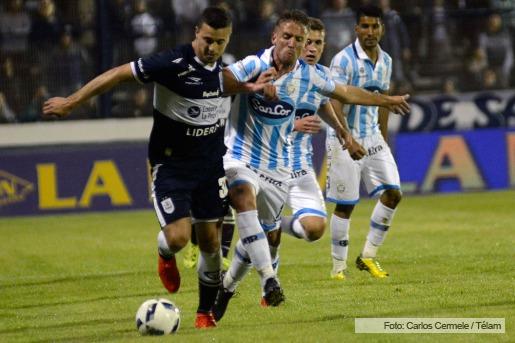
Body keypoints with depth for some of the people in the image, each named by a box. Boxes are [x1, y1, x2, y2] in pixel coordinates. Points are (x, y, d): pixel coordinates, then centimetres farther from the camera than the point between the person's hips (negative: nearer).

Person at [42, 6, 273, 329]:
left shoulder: (224, 67, -3)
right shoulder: (174, 63, -23)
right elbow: (119, 73, -18)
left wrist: (250, 87, 1)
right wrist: (71, 102, -16)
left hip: (211, 164, 5)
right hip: (171, 165, -5)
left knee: (211, 242, 6)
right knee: (178, 236, -18)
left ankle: (205, 312, 24)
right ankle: (166, 256, 20)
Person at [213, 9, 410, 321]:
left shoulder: (307, 75, 0)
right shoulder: (254, 65, -15)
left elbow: (345, 93, 17)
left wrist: (387, 101, 26)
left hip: (277, 166, 5)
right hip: (240, 157, -5)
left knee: (268, 234, 11)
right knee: (245, 199, -35)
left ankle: (228, 287, 35)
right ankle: (269, 279, -39)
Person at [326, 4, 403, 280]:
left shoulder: (385, 61, 8)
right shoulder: (344, 60, -14)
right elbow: (335, 104, -21)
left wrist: (383, 140, 19)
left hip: (373, 138, 7)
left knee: (393, 193, -2)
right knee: (345, 205, -3)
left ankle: (368, 256, 9)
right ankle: (338, 267, 8)